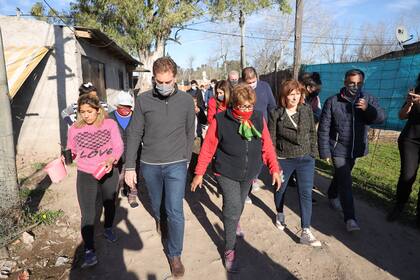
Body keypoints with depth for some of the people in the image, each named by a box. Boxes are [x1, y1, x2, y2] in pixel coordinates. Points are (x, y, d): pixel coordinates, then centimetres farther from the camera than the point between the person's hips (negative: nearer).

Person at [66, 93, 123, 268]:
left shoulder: (110, 124, -11)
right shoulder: (74, 129, -6)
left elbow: (119, 146, -17)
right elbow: (71, 151, 11)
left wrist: (111, 159, -33)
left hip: (109, 172, 1)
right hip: (85, 175, -1)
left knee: (109, 204, 23)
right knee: (88, 215, -7)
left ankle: (108, 229, 50)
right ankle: (89, 251, 4)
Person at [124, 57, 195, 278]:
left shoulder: (186, 100, -5)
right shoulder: (143, 100, -7)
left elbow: (190, 133, 5)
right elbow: (134, 134, -4)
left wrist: (186, 159, 10)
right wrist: (129, 167, -5)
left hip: (176, 165, -1)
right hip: (149, 165, 1)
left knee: (175, 212, -1)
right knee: (156, 205, 21)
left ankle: (175, 255, 19)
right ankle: (160, 220, 55)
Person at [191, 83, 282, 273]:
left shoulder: (258, 118, -9)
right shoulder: (220, 120, -19)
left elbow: (267, 145, -2)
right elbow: (208, 148, -12)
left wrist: (274, 169, -5)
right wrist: (199, 173, -9)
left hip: (249, 174, 4)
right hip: (227, 174, -4)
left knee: (239, 205, 22)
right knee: (233, 207, -13)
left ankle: (233, 223, 57)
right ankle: (229, 250, 8)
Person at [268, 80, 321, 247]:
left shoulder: (307, 110, -2)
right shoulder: (276, 114, -11)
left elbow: (312, 132, 7)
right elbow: (271, 139, -7)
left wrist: (313, 153, 5)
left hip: (306, 159, 2)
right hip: (284, 160, -1)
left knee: (306, 194, -3)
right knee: (280, 189, 18)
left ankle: (306, 233, 3)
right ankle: (280, 214, 47)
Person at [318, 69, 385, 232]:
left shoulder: (368, 99, -2)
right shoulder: (332, 102, -13)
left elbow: (381, 118, -8)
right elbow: (323, 129, -11)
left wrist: (368, 109, -27)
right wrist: (325, 152, -12)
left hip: (355, 149, 4)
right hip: (338, 150, -4)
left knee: (341, 177, 23)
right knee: (345, 182, -9)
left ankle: (332, 196, 48)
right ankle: (350, 218, -2)